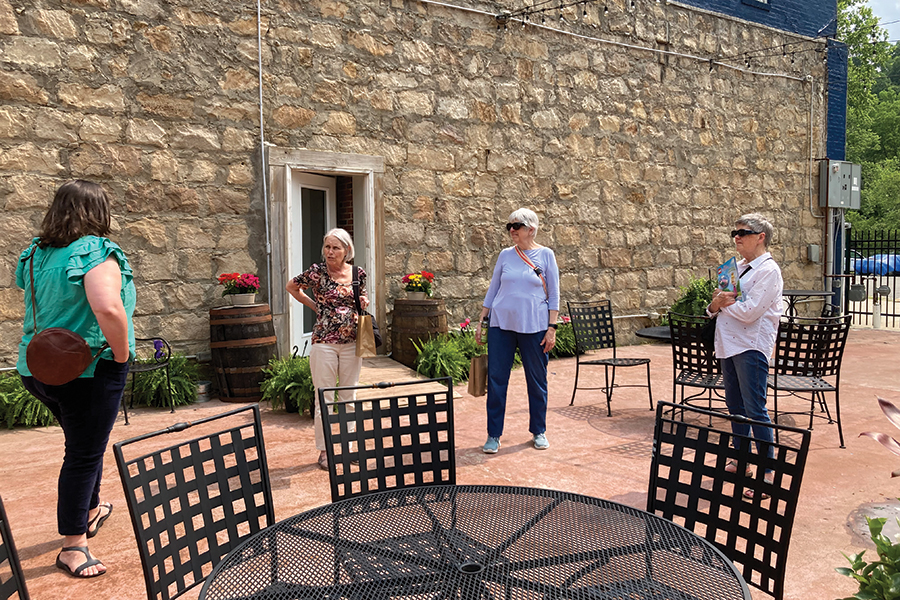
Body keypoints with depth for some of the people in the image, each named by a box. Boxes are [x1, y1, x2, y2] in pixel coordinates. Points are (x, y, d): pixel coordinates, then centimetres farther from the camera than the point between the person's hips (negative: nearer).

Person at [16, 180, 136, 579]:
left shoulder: (36, 254, 8)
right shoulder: (95, 253, -18)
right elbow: (108, 309, -32)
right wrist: (122, 354, -19)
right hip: (89, 369, -8)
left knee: (83, 443, 26)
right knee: (84, 453, 2)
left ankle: (89, 511, 45)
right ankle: (73, 545, 11)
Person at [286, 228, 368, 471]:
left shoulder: (358, 273, 2)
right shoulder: (317, 272, -8)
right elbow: (291, 287, 8)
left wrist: (363, 303, -2)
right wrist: (315, 306, 2)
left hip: (352, 343, 4)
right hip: (324, 342, -3)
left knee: (349, 396, 13)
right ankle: (324, 451, 15)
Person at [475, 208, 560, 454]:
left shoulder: (546, 255, 0)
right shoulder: (505, 255, 7)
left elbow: (553, 295, 1)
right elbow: (493, 289, 12)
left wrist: (551, 327, -6)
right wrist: (481, 321, 9)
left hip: (534, 326, -2)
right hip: (501, 324, 2)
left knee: (537, 380, 8)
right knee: (496, 379, 1)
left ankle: (538, 431, 26)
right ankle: (493, 435, 12)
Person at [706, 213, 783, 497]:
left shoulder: (768, 271, -11)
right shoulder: (737, 267, 15)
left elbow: (750, 311, -21)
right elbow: (714, 307, 15)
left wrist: (725, 301, -5)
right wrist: (716, 304, -8)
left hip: (751, 347, -9)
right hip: (729, 343, 9)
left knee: (755, 409, -8)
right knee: (735, 404, 16)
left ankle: (768, 471, 0)